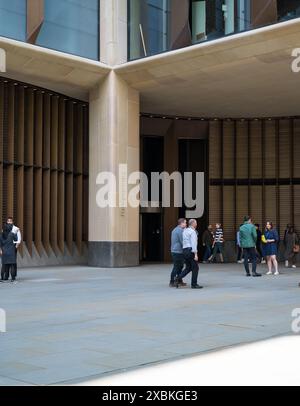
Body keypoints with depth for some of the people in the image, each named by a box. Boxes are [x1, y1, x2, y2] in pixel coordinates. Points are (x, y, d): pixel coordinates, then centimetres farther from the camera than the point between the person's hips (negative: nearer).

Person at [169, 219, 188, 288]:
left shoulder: (175, 229, 16)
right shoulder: (180, 230, -15)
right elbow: (182, 242, -17)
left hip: (174, 251, 10)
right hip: (178, 251, -10)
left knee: (180, 266, 16)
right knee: (176, 267, -6)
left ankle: (180, 281, 20)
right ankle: (172, 282, -4)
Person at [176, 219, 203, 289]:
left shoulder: (185, 231, 15)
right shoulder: (192, 232, -11)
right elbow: (193, 243, -18)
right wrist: (195, 254, -20)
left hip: (185, 250, 9)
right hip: (191, 250, -9)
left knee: (188, 268, 14)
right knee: (195, 268, 0)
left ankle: (178, 278, 0)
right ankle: (194, 284, 3)